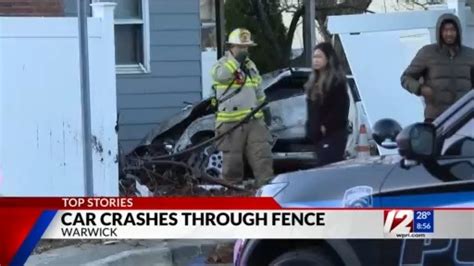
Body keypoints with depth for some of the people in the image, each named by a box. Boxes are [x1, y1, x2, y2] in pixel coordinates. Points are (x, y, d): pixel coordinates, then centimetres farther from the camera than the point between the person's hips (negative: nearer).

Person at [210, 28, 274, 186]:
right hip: (231, 122, -5)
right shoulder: (222, 64, -4)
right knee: (232, 161, 2)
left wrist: (262, 112, 20)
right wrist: (236, 59, -28)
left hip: (254, 121, 5)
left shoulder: (251, 65, 16)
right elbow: (221, 75, -30)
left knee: (262, 156, -4)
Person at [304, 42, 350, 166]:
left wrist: (326, 126, -16)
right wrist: (311, 127, 11)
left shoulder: (336, 80, -9)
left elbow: (340, 108, -15)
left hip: (333, 133, -9)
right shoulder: (314, 80, 18)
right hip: (318, 133, 9)